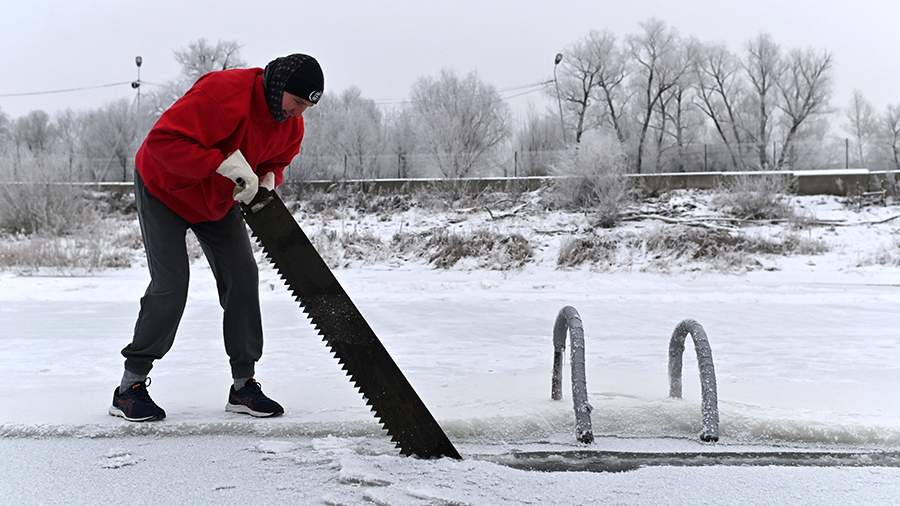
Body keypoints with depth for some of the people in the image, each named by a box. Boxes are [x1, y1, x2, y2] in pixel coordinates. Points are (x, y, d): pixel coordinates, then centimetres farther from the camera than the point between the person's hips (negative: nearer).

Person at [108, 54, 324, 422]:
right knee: (171, 285, -14)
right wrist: (224, 163, -44)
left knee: (243, 278, -1)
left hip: (220, 200, 7)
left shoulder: (292, 123, -11)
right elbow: (162, 140, -39)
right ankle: (131, 386, -1)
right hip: (165, 189, -7)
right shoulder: (223, 92, -36)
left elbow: (277, 160, 7)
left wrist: (268, 180, -17)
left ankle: (244, 385, 7)